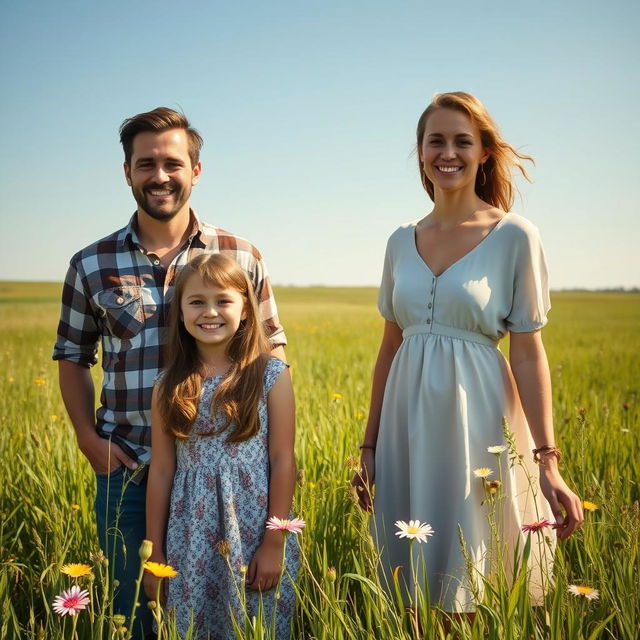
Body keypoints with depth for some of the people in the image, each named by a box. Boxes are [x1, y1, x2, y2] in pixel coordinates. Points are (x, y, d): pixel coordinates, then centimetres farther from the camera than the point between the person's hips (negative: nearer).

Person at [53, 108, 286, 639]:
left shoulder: (241, 256, 0)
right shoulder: (91, 266, 2)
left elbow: (273, 349, 6)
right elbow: (73, 359, 11)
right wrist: (88, 437, -2)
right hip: (126, 468, 1)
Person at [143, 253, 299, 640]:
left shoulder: (270, 375, -4)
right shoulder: (170, 386, 3)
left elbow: (283, 461, -5)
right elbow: (162, 469, 5)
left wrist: (274, 544, -8)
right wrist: (155, 551, 6)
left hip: (254, 531, -2)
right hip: (192, 541, 2)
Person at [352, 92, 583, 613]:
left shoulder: (515, 237, -5)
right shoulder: (402, 241, 8)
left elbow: (528, 354, -7)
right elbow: (390, 347, 12)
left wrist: (547, 461, -13)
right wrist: (370, 446, 12)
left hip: (480, 422, -4)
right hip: (408, 426, 4)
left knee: (478, 589, 6)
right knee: (411, 579, 12)